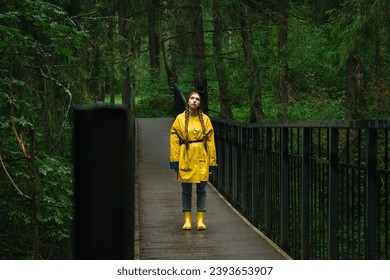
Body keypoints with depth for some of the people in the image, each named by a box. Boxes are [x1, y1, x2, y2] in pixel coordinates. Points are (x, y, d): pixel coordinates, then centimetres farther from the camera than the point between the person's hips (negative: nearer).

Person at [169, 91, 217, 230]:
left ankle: (200, 220, 9)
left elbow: (210, 141, 4)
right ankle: (187, 220, 12)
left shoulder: (205, 119, 4)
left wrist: (212, 161, 1)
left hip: (201, 158, 0)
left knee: (201, 189, 2)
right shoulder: (180, 119, 3)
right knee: (186, 190, 4)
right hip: (185, 158, 0)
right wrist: (174, 160, -4)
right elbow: (174, 140, 2)